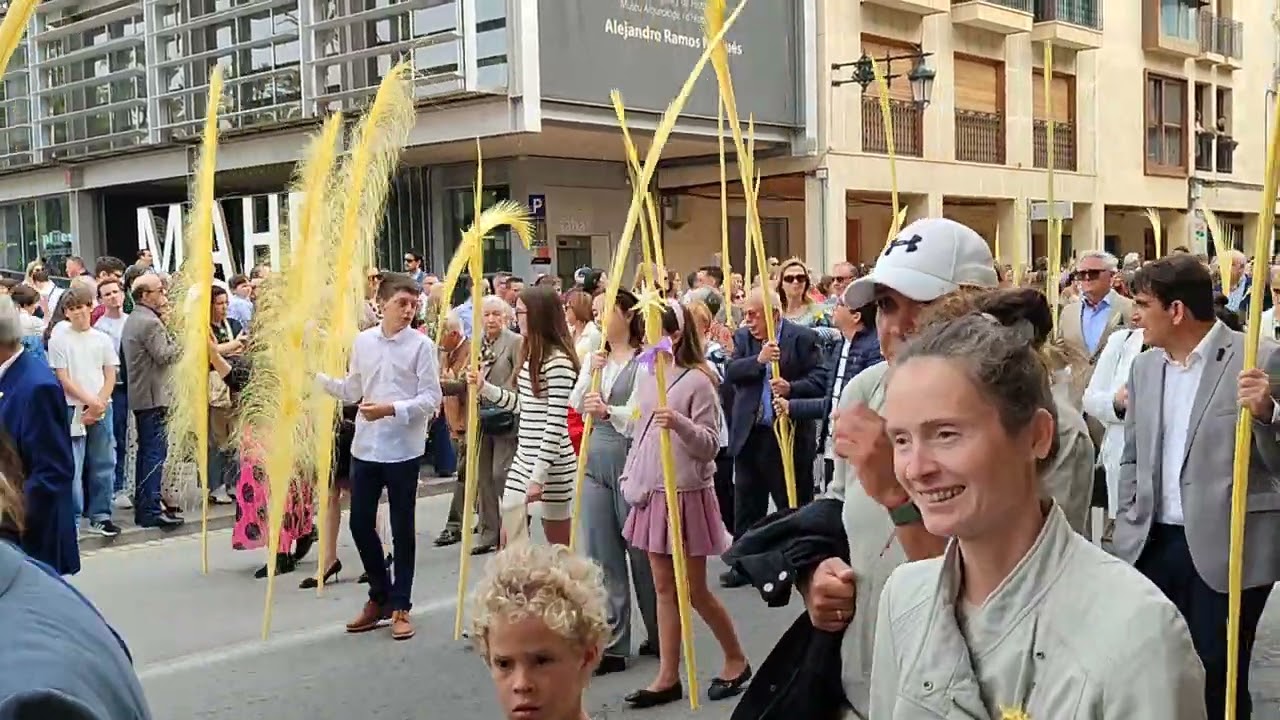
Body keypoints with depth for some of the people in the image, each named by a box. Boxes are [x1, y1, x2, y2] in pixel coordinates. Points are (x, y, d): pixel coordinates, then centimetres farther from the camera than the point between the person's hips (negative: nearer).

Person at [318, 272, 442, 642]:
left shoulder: (422, 345, -7)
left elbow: (431, 399, -10)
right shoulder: (363, 341, 5)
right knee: (360, 523, 9)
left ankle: (400, 606, 19)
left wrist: (391, 409, -21)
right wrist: (316, 376, 7)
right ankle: (380, 596, 29)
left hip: (403, 449, -4)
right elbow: (351, 391, 14)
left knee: (402, 529, 5)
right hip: (365, 446, 4)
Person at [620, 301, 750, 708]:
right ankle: (668, 678, 16)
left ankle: (736, 659, 23)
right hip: (652, 492, 7)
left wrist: (681, 423, -30)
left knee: (695, 590, 2)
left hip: (687, 493, -7)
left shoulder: (698, 380, -13)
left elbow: (710, 445, -14)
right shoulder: (645, 374, 8)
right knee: (664, 588, 10)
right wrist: (631, 479, 9)